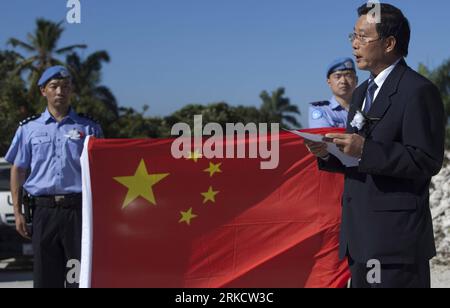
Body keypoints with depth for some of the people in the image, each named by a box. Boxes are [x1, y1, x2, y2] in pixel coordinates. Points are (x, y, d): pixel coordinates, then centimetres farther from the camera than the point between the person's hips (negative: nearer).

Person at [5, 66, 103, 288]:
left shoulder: (89, 128, 9)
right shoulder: (29, 129, 12)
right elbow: (18, 170, 13)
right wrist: (17, 212, 5)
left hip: (79, 209, -1)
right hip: (44, 209, 1)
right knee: (45, 276, 4)